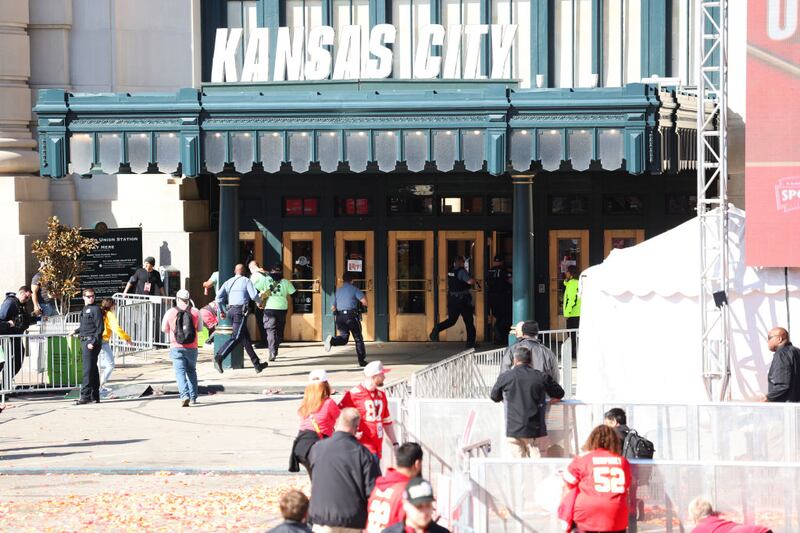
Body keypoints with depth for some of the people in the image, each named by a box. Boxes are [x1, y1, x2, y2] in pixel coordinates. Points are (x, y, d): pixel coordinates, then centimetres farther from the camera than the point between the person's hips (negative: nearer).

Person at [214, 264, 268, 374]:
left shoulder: (228, 282, 13)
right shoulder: (246, 281, -3)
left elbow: (219, 297, 6)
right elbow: (254, 295, -10)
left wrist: (222, 311, 16)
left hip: (231, 310, 7)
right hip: (241, 311, -7)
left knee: (246, 338, 12)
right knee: (236, 337, -12)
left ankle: (257, 365, 17)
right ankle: (219, 358, -27)